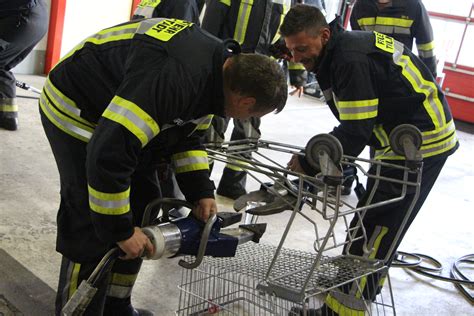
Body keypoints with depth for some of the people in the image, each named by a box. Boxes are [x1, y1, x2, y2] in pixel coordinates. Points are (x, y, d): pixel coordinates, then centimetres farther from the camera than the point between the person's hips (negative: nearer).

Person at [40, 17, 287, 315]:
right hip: (76, 110, -9)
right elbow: (107, 154, -38)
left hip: (119, 112, 9)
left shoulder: (221, 65, -6)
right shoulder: (173, 79, -37)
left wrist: (201, 192, -2)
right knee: (92, 230, -12)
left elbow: (187, 134, 7)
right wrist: (120, 229, -27)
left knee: (143, 212, 9)